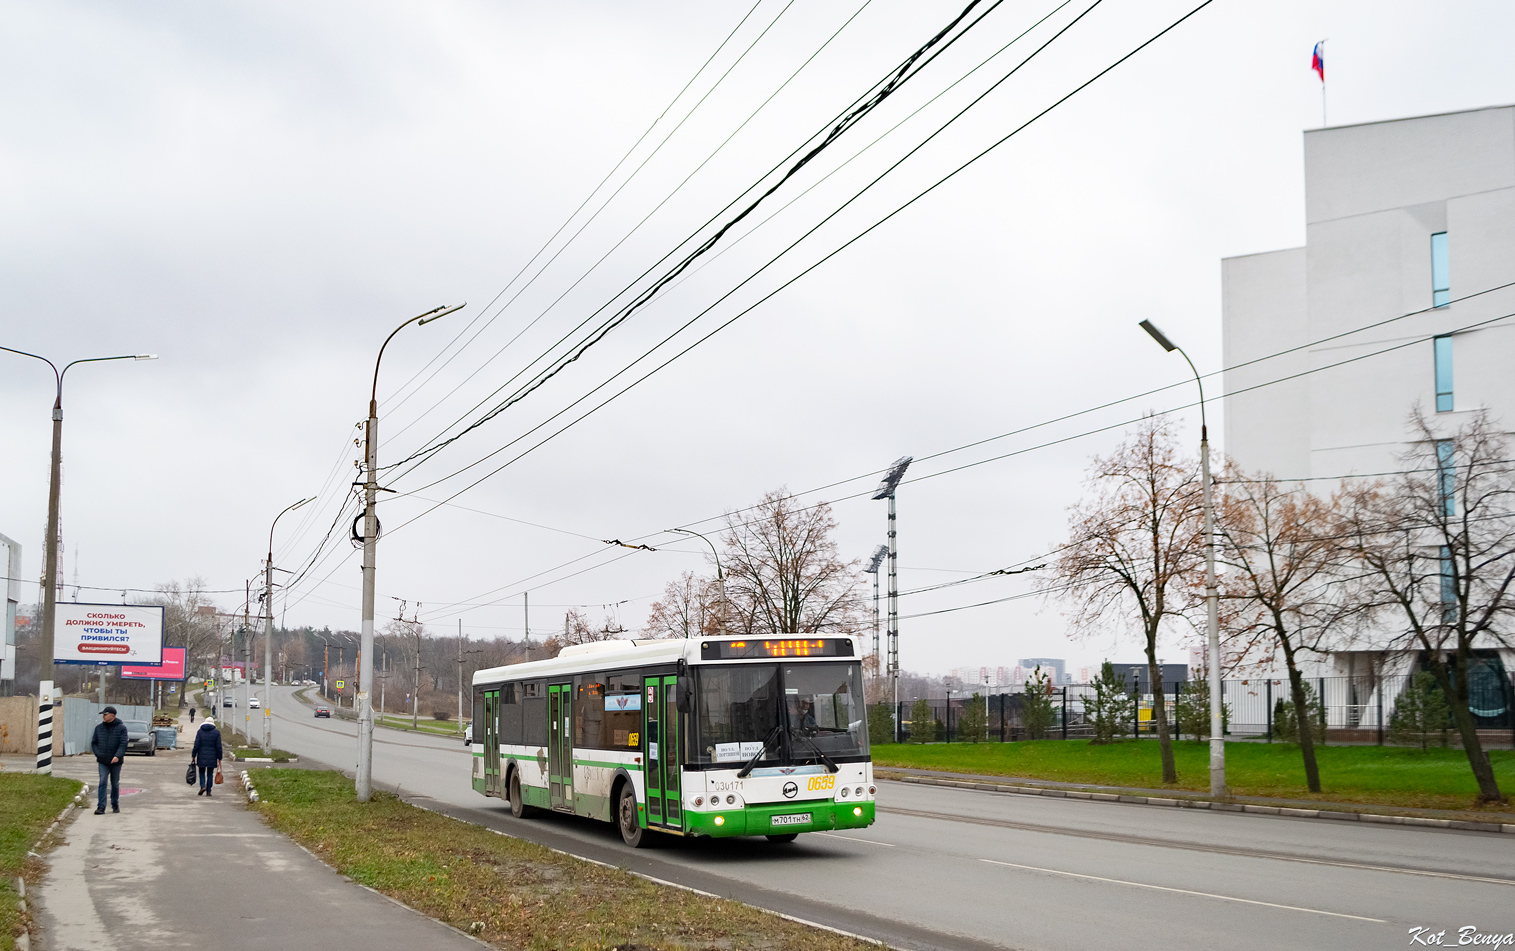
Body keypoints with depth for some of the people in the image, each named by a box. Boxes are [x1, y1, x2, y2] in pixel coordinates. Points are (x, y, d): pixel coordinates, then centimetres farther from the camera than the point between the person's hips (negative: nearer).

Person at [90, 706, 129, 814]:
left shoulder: (121, 728, -5)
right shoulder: (99, 728, 7)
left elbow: (123, 744, -12)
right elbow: (94, 743, 14)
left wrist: (117, 756, -26)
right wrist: (98, 754, -2)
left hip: (116, 762, -2)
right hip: (103, 762, 2)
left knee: (115, 784, 10)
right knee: (102, 783, -9)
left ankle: (115, 805, 25)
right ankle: (101, 807, -12)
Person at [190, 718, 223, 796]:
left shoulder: (200, 731, -2)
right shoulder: (216, 732, -2)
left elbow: (196, 746, -6)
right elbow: (218, 747, -3)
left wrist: (193, 756, 1)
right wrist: (219, 759, 3)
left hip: (202, 757, 0)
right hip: (212, 757, 0)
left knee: (202, 772, 16)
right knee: (210, 774, 8)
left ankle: (202, 786, -5)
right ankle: (208, 791, 6)